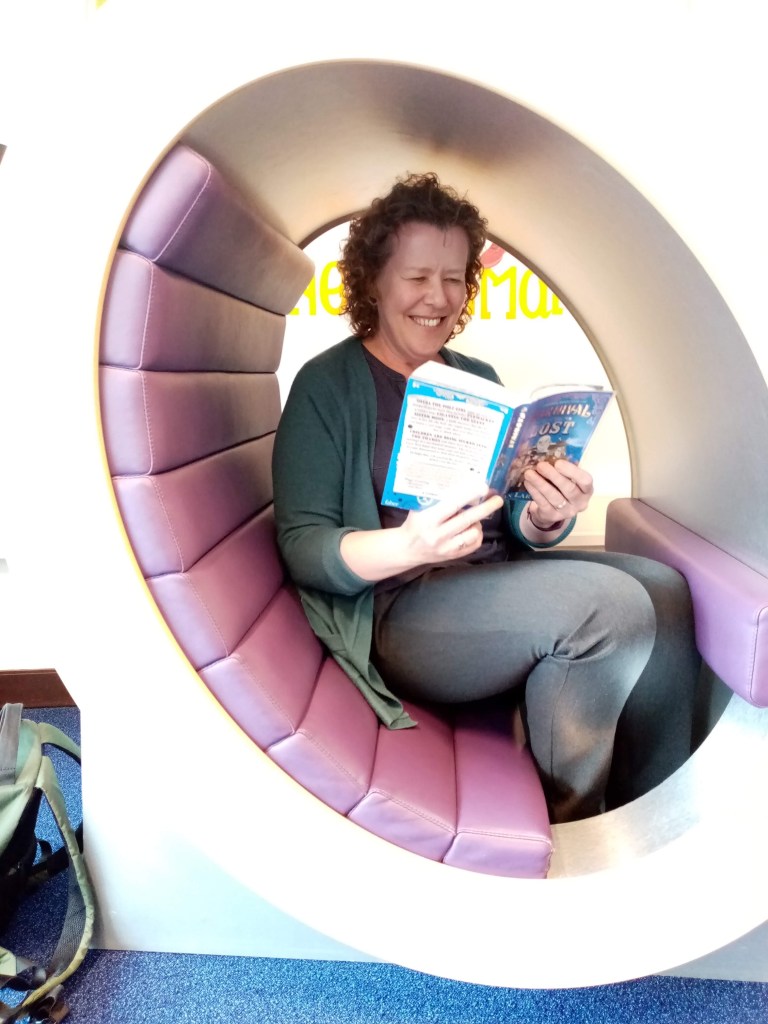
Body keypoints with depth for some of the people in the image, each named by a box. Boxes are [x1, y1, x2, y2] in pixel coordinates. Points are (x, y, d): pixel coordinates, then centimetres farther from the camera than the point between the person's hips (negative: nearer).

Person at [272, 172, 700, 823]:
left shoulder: (478, 379, 17)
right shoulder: (327, 386, -2)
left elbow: (511, 527, 14)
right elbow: (301, 546, -9)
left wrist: (545, 518, -11)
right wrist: (408, 545, -28)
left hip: (495, 583, 7)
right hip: (391, 614, -6)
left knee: (662, 588, -14)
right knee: (607, 602, -25)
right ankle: (566, 830, -5)